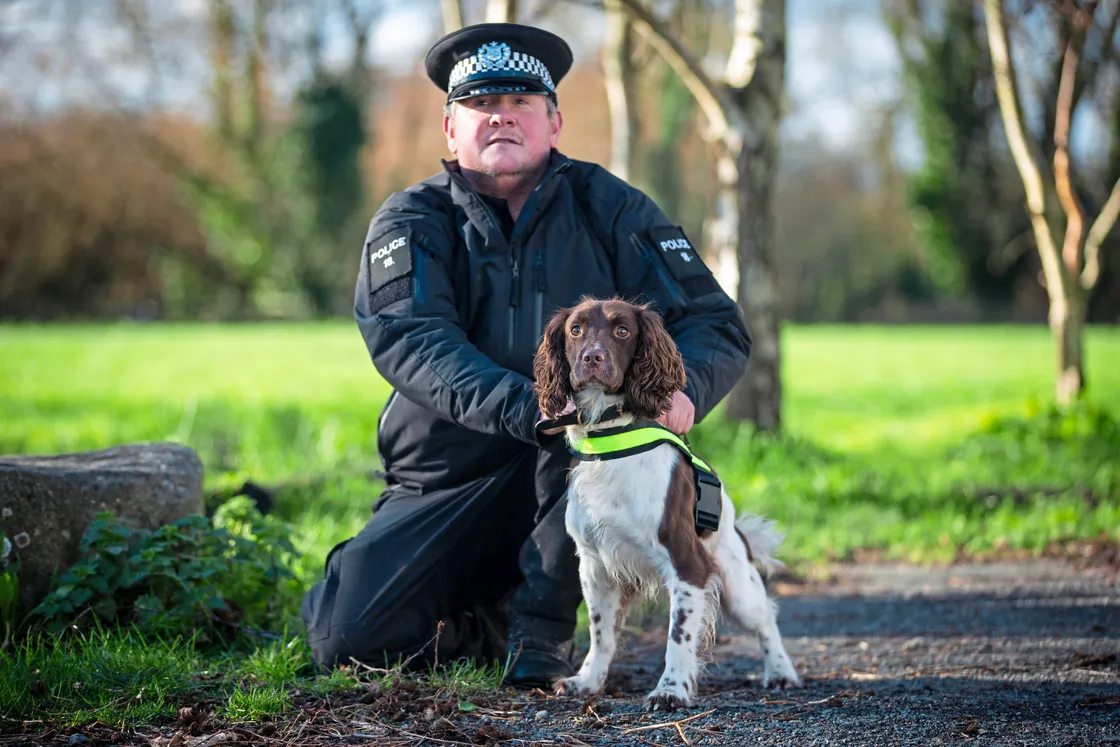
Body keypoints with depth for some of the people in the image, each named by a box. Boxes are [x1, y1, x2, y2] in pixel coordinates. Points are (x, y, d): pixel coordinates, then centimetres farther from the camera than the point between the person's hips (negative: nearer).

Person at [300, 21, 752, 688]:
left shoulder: (608, 209, 0)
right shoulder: (411, 223, -2)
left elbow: (718, 325, -5)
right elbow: (406, 340, -22)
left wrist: (680, 389, -30)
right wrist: (526, 407, -39)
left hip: (575, 475, 0)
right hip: (448, 478, 0)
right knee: (347, 636, -19)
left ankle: (543, 628, -16)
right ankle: (476, 628, 17)